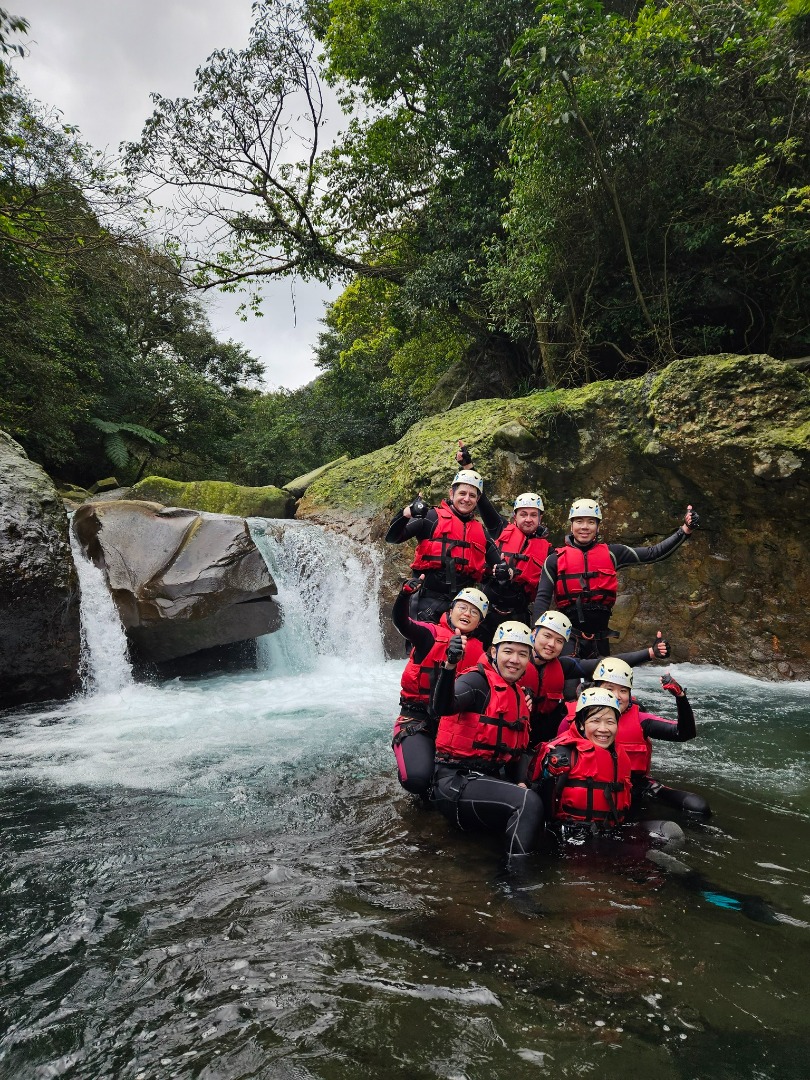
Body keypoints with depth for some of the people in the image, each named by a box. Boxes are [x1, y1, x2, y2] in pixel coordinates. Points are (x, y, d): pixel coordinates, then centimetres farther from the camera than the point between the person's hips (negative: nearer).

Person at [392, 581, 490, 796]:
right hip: (418, 717, -4)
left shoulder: (478, 651, 11)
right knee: (418, 778, -24)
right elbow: (401, 622, -22)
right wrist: (405, 594, -43)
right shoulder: (432, 634, -3)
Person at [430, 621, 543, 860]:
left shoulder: (519, 695, 15)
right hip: (456, 782, -9)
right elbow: (442, 708, -33)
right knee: (529, 802, -25)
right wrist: (450, 666, -50)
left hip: (488, 781, 9)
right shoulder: (478, 681, -11)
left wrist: (517, 781, 5)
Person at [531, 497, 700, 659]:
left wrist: (684, 531, -4)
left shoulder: (610, 553, 5)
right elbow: (542, 598, -2)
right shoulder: (556, 559, 1)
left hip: (600, 636, 3)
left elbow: (652, 554, 3)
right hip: (568, 635, -3)